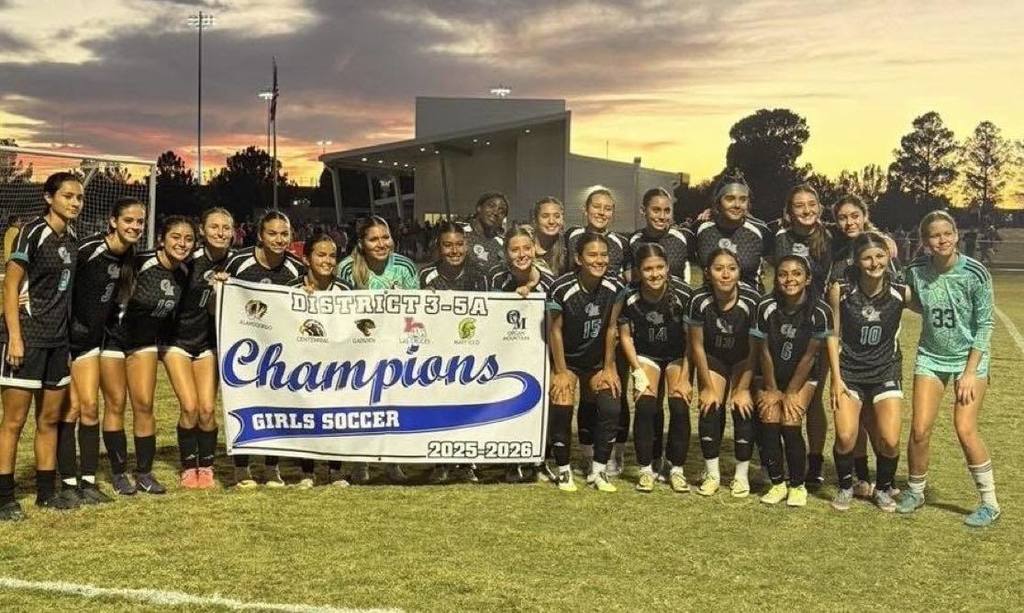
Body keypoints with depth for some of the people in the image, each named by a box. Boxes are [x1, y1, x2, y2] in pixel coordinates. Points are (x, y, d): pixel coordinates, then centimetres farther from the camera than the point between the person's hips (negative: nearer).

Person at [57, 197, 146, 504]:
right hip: (66, 337, -7)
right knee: (71, 407, -6)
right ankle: (68, 481, 2)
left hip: (91, 338, 7)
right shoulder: (89, 249, -19)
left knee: (89, 406, 7)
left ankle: (88, 480, 14)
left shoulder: (129, 257, 4)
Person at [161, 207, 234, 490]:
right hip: (177, 339, -3)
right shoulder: (191, 259, -16)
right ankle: (188, 468, 8)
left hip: (207, 340, 3)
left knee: (208, 408, -4)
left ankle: (206, 467, 14)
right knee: (189, 407, -10)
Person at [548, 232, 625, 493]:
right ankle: (563, 471, 4)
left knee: (610, 408, -11)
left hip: (596, 361, 3)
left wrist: (609, 368, -2)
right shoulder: (562, 288, -24)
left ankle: (597, 471, 5)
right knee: (561, 408, -16)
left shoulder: (614, 286, -14)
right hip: (566, 359, -3)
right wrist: (561, 372, -10)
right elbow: (555, 330, -14)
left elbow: (610, 329, -5)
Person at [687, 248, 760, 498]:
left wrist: (743, 388, -16)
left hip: (744, 361, -1)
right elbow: (697, 345, -13)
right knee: (710, 409, -10)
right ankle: (712, 474, 4)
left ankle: (742, 475, 3)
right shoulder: (699, 300, -25)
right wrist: (708, 386, -10)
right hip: (713, 358, 1)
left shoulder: (752, 300, -28)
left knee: (744, 409, -12)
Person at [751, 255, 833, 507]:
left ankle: (797, 486, 3)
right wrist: (772, 390, -6)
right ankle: (777, 483, 3)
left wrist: (791, 393, -12)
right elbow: (764, 351, -7)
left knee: (790, 424, -17)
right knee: (769, 421, -15)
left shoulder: (819, 311, -18)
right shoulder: (766, 307, -15)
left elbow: (809, 356, -13)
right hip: (771, 375, 1)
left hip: (802, 377, -1)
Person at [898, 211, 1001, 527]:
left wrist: (970, 373, -13)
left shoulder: (975, 274, -16)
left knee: (965, 430, -13)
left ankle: (989, 502, 5)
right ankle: (915, 491, 21)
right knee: (919, 430, -2)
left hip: (970, 358, -3)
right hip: (931, 357, 3)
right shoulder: (916, 271, -8)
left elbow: (984, 325, -11)